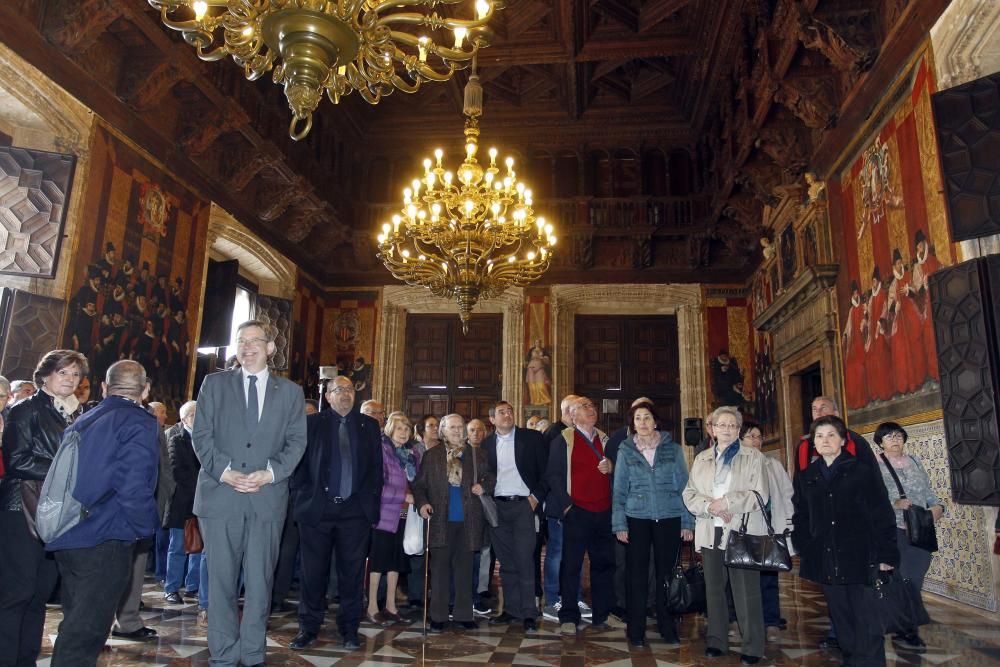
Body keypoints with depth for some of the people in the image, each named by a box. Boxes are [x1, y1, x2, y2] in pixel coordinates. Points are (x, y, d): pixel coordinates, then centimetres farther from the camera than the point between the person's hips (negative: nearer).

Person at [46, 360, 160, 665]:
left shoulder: (81, 422, 11)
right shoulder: (140, 423, -12)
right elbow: (134, 488, -21)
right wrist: (145, 528, -6)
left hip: (67, 538, 7)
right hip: (105, 541, -7)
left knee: (76, 623, 21)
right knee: (85, 631, -1)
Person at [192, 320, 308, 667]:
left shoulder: (290, 392, 10)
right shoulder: (214, 383, 10)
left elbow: (296, 441, 4)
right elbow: (201, 435, 3)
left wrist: (270, 472, -11)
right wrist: (223, 470, -12)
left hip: (268, 497, 0)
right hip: (220, 493, 0)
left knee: (260, 580, 6)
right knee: (222, 579, 5)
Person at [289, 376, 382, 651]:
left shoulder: (369, 426, 9)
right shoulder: (312, 423, 5)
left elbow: (376, 467, 7)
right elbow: (299, 460, 2)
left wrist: (372, 502, 1)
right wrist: (303, 494, -5)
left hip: (356, 510, 1)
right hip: (317, 508, -1)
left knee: (352, 572, 6)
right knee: (314, 572, 7)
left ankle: (349, 628, 18)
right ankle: (309, 627, 21)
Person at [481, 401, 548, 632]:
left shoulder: (532, 437, 0)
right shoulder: (486, 444, 9)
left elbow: (546, 470, -1)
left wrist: (536, 497, -7)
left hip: (524, 505, -3)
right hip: (498, 507, 3)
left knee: (524, 560, -6)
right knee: (506, 561, 8)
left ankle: (529, 613, 1)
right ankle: (511, 609, 17)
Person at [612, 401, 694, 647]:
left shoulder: (673, 449, 5)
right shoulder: (625, 451, 4)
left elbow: (684, 486, 5)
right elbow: (619, 490, 4)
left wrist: (687, 522, 0)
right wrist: (619, 524, -2)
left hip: (669, 519, 0)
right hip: (636, 519, 0)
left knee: (666, 573, 6)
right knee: (637, 575, 3)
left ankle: (667, 627, 22)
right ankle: (636, 630, 16)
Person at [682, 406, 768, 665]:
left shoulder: (753, 457, 3)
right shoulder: (701, 459, 13)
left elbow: (759, 495, -7)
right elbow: (689, 494, 7)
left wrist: (727, 502, -15)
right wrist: (709, 506, -11)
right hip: (710, 532, 4)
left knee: (746, 591, -3)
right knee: (714, 588, 11)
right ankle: (716, 640, 23)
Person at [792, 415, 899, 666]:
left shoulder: (863, 469, 0)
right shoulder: (805, 476, 9)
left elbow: (882, 513, -4)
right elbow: (800, 518, 11)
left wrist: (886, 555, -9)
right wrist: (804, 550, 0)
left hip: (861, 558, -3)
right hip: (826, 561, 3)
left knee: (866, 620, 1)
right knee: (841, 619, 12)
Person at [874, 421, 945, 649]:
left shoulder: (915, 461, 13)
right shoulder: (874, 467, -3)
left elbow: (928, 491, 13)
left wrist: (938, 506, -6)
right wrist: (894, 504, -23)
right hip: (894, 530, -5)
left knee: (915, 580, 9)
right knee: (903, 581, -3)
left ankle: (905, 628, 22)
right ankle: (907, 630, 13)